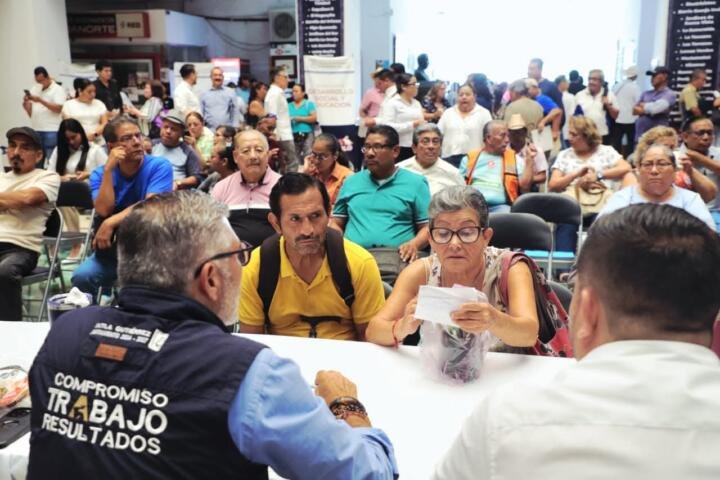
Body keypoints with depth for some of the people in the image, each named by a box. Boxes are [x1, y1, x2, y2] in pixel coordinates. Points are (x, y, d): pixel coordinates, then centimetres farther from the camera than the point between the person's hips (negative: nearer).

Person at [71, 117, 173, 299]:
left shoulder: (160, 166, -9)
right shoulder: (100, 174, 0)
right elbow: (104, 210, -17)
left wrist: (111, 223, -29)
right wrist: (108, 169, -19)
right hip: (113, 247, 2)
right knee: (81, 276, -24)